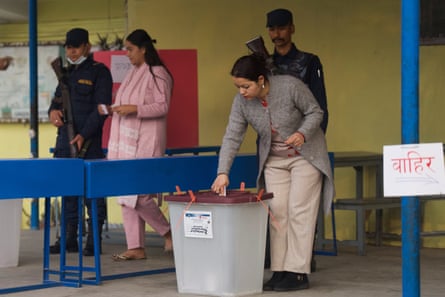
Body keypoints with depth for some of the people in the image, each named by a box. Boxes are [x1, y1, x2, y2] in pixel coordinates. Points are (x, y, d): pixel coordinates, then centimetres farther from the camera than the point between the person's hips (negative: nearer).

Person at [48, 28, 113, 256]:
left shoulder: (99, 72, -3)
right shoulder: (66, 73, 18)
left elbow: (101, 107, -10)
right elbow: (57, 98, 24)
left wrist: (84, 135, -18)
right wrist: (53, 111, -2)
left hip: (89, 143, -7)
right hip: (64, 142, 7)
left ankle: (94, 241, -1)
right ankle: (69, 239, 13)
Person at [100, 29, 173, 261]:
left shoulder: (157, 74, -9)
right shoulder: (133, 73, 17)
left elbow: (162, 106, -15)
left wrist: (134, 108, -23)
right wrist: (113, 109, 7)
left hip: (146, 142, -9)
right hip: (126, 142, 9)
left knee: (138, 194, -12)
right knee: (126, 195, 6)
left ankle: (168, 232, 8)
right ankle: (135, 247, 9)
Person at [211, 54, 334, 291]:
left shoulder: (290, 86, -24)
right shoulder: (241, 102, -12)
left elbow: (315, 112, -13)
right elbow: (232, 137, -13)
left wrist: (302, 133, -31)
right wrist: (223, 173, -21)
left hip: (305, 154, -4)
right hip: (274, 160, 4)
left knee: (299, 210, -9)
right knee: (277, 212, 0)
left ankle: (298, 273, -10)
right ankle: (280, 272, 3)